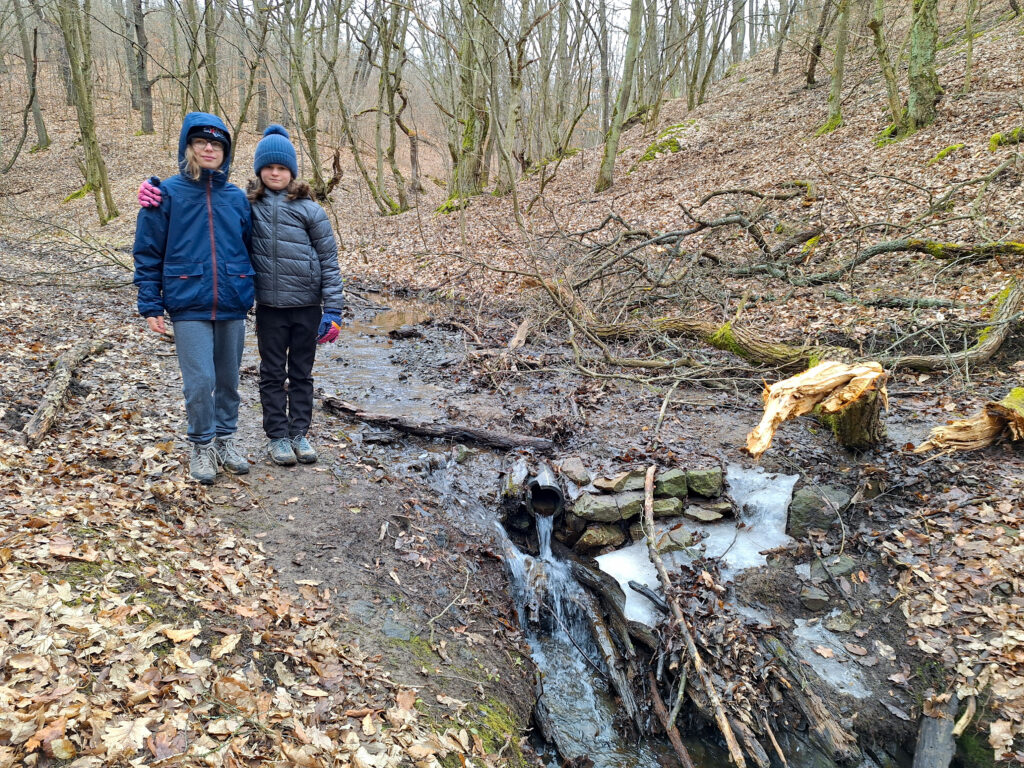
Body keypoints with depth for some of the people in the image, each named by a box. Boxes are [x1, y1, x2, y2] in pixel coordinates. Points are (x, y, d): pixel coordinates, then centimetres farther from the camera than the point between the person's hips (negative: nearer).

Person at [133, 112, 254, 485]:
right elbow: (148, 254, 0)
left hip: (233, 305, 3)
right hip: (189, 305, -3)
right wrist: (150, 306, -4)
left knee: (228, 379, 11)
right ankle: (202, 446, 13)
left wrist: (252, 293, 12)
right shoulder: (168, 193, -2)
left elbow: (249, 247, 15)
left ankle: (225, 439, 28)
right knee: (200, 381, -7)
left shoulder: (237, 197, 6)